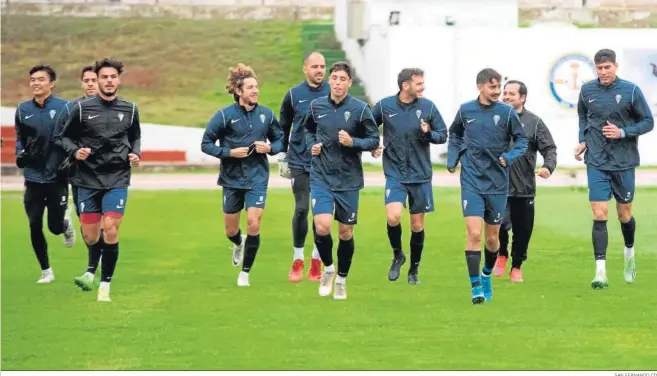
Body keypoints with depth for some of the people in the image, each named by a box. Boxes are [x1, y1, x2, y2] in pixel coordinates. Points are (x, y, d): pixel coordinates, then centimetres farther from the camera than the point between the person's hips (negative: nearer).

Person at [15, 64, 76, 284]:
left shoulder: (63, 107, -7)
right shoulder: (23, 109, 4)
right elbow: (19, 139, 13)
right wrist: (20, 155, -5)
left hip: (57, 177, -3)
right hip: (33, 178, 3)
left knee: (55, 227, 2)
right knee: (35, 226, 0)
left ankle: (65, 223, 39)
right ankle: (46, 271, 15)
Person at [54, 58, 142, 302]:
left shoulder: (129, 109, 3)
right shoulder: (82, 108, -2)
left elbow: (135, 138, 18)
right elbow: (64, 137, 5)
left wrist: (135, 154, -1)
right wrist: (75, 151, -14)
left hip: (117, 180, 0)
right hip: (88, 179, 0)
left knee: (110, 231, -13)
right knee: (90, 236, 4)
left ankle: (105, 285, -2)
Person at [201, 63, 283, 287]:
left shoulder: (266, 114, -1)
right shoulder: (225, 115, -9)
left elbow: (280, 140, 12)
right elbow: (206, 144, -5)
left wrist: (270, 148, -10)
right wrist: (229, 152, -18)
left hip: (257, 178, 0)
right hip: (232, 178, 0)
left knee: (253, 224, -12)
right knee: (231, 231, 10)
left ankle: (245, 272, 5)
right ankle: (239, 244, 49)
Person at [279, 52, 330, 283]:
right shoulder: (294, 95, 2)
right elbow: (283, 127, 11)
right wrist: (282, 157, 11)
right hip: (299, 162, 0)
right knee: (301, 209, -5)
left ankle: (316, 260, 15)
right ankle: (297, 260, 8)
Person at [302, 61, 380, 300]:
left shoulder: (360, 108, -7)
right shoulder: (317, 106, 0)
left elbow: (374, 140, -3)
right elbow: (308, 129, 20)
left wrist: (352, 142, -20)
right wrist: (312, 145, 1)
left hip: (349, 180, -1)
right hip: (321, 177, 1)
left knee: (346, 232, 7)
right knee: (322, 226, -16)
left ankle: (341, 279, 26)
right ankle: (328, 268, 11)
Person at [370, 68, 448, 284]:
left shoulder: (428, 106, -3)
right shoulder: (384, 106, -4)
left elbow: (443, 135, 3)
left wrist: (428, 133, -17)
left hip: (420, 175, 1)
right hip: (395, 174, -1)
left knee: (417, 225, 7)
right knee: (393, 216, -20)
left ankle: (414, 270, 23)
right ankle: (397, 255, 8)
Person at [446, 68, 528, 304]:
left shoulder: (506, 112, -5)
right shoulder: (465, 110, 0)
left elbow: (522, 140, 3)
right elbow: (455, 134, 19)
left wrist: (509, 157, -15)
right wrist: (452, 158, 9)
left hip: (497, 182, 0)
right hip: (472, 181, 0)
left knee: (492, 237, 10)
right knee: (473, 233, -14)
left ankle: (487, 276, 37)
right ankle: (476, 287, -9)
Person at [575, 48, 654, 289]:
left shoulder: (631, 91, -8)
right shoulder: (587, 91, 0)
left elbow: (648, 122, -2)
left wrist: (623, 132, -17)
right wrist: (583, 140, 4)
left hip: (624, 162, -1)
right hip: (597, 163, 1)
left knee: (624, 215, 11)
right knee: (599, 215, -9)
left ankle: (629, 254, 41)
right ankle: (600, 273, -10)